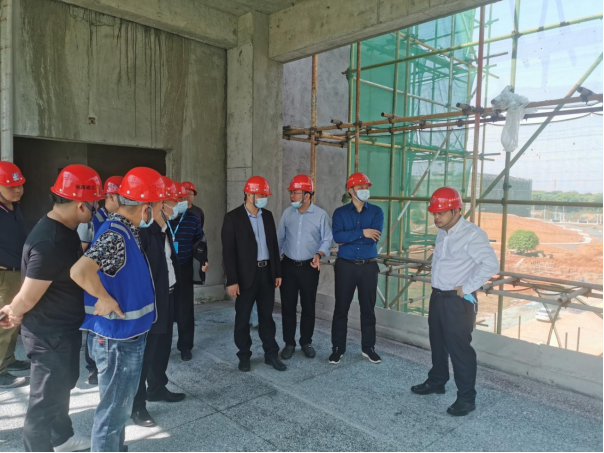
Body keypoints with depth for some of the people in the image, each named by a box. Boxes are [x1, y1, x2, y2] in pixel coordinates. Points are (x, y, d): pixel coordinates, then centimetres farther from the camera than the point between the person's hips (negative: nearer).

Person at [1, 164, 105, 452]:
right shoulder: (51, 243, -31)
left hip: (65, 328, 10)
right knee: (46, 398, 9)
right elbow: (27, 299, -25)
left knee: (62, 385, 27)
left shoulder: (64, 231, 1)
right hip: (49, 334, -10)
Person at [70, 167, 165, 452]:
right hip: (117, 339, -9)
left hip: (127, 336, 9)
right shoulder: (115, 236, -25)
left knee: (120, 405, 24)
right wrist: (105, 298, -27)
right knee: (114, 409, 8)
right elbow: (80, 271, -39)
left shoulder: (127, 231, 5)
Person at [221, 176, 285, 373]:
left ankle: (271, 354, 23)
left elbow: (274, 245, 11)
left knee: (267, 316, 12)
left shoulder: (268, 215, 7)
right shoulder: (233, 217, -9)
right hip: (246, 275, -4)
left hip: (267, 272, 5)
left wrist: (277, 272, 9)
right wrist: (232, 280, -15)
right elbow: (228, 251, -11)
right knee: (242, 318, 8)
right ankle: (244, 356, 22)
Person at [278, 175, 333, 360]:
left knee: (308, 306, 8)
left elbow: (327, 239, -4)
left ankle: (306, 342, 25)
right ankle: (289, 343, 19)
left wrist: (319, 254, -22)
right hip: (288, 265, 2)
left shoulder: (321, 215, -7)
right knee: (288, 306, 5)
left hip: (310, 267, -2)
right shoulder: (287, 213, 3)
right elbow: (280, 238, 10)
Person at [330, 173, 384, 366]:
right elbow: (337, 237, -16)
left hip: (369, 266, 1)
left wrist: (348, 238, -13)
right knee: (341, 308, 6)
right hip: (345, 266, 0)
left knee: (368, 308, 10)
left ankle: (368, 347, 25)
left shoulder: (376, 211, 2)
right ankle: (338, 348, 19)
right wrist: (362, 233, -20)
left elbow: (374, 237, -14)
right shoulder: (340, 212, 1)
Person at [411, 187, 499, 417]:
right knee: (438, 343, 20)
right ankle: (436, 382, 39)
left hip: (458, 301, -8)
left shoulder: (472, 235, -19)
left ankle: (467, 398, 15)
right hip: (437, 297, 8)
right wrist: (437, 286, 13)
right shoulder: (443, 233, 8)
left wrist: (466, 288, -22)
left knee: (459, 348, 0)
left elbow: (491, 264, -28)